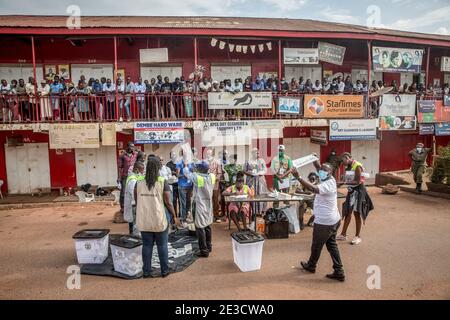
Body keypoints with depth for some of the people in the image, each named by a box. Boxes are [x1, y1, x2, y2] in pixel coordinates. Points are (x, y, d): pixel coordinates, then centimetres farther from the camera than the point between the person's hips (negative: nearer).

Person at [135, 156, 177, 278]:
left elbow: (136, 201, 7)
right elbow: (168, 202, -10)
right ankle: (164, 270, 21)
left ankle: (146, 271, 21)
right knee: (162, 246, 11)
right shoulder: (162, 182, -10)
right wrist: (174, 215, 4)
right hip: (160, 220, -2)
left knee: (147, 246, 13)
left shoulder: (139, 182, -1)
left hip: (144, 221, 3)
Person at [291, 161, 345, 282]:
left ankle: (311, 265, 33)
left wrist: (298, 177, -44)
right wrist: (315, 161, -2)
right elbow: (319, 168, 17)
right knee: (332, 245, 15)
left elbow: (312, 188, -40)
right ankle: (339, 272, 17)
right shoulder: (330, 179, 4)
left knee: (317, 245, 12)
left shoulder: (328, 184, -24)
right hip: (333, 220, 9)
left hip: (324, 222, -9)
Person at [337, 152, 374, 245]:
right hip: (351, 190, 8)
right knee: (347, 212, 10)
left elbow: (357, 181, -22)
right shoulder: (348, 167, 7)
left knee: (356, 213, 1)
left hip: (358, 190, -8)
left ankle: (357, 236, 14)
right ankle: (343, 234, 18)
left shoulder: (357, 166, -18)